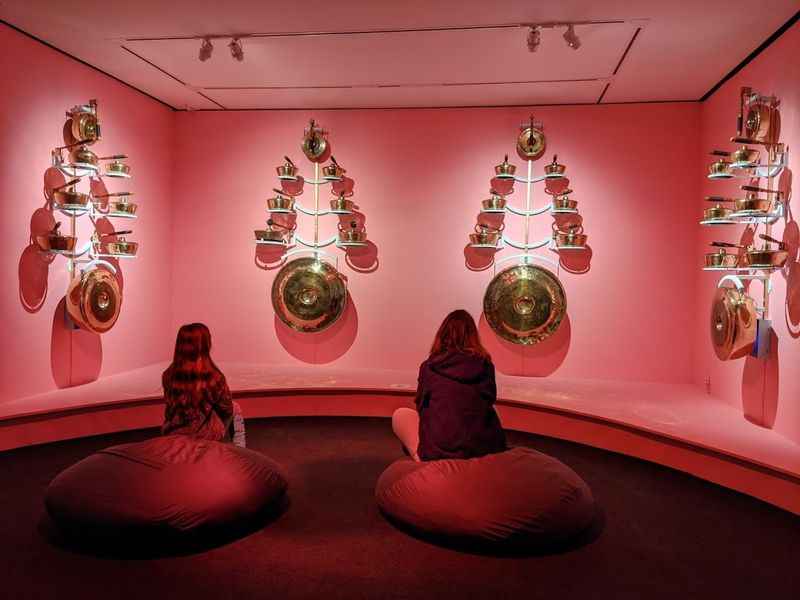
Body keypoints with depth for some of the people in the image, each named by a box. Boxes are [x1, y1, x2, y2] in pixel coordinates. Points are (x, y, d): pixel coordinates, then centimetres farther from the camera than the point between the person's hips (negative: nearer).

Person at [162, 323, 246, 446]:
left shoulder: (168, 376, -12)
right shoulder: (213, 376, -23)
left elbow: (170, 406, 5)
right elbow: (226, 409, -7)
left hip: (171, 433, 4)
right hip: (206, 436, -4)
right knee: (235, 408, 24)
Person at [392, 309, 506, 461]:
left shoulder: (429, 366, 4)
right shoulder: (485, 364, 7)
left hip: (440, 452, -2)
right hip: (487, 449, 3)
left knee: (400, 415, 22)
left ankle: (423, 459, 7)